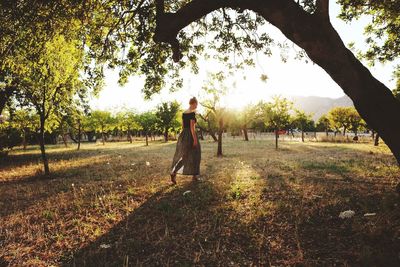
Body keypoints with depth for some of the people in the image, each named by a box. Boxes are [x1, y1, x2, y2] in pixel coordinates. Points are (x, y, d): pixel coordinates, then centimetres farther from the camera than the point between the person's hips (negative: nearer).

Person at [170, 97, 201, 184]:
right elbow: (192, 127, -19)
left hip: (183, 135, 7)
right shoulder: (192, 113, -13)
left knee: (181, 156, 8)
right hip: (190, 135, -7)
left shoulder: (184, 113, 11)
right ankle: (194, 176, 16)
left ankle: (173, 172, -10)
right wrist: (195, 139, -18)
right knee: (193, 156, 7)